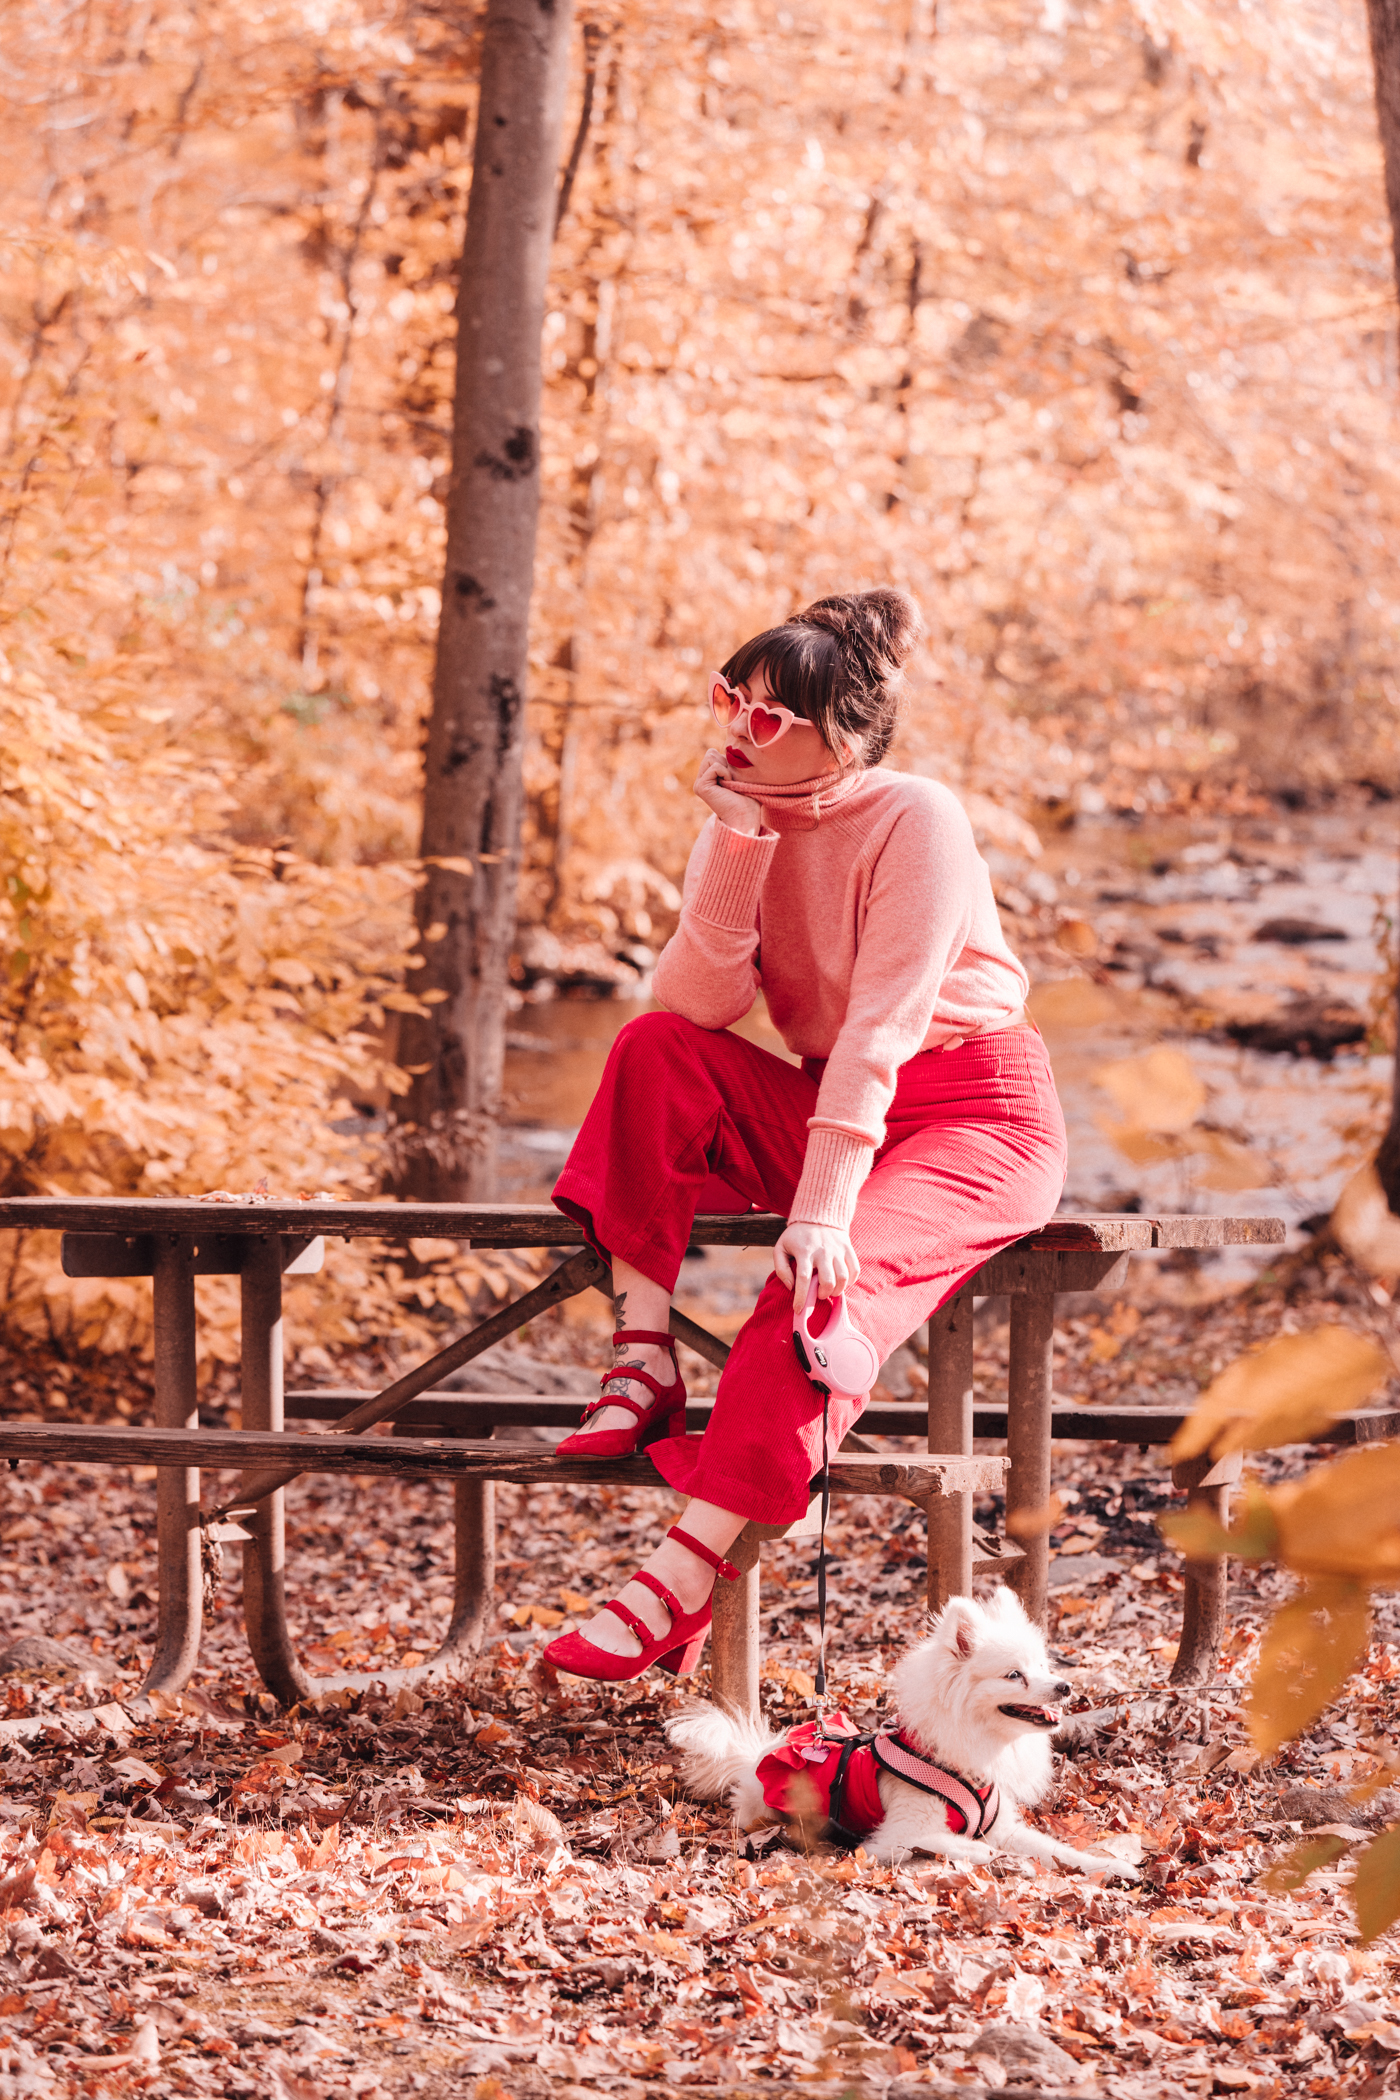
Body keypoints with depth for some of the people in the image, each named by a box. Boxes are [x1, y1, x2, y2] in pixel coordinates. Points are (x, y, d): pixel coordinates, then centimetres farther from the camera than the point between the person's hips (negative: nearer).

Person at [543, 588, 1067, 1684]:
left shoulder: (918, 821, -17)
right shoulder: (746, 830, 1)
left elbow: (882, 1027, -26)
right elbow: (700, 1006, -13)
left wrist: (821, 1212, -34)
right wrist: (737, 839, -22)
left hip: (978, 1118, -6)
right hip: (822, 1110, 6)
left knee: (827, 1281, -32)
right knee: (655, 1050, -18)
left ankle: (683, 1583, -35)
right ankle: (645, 1361, -20)